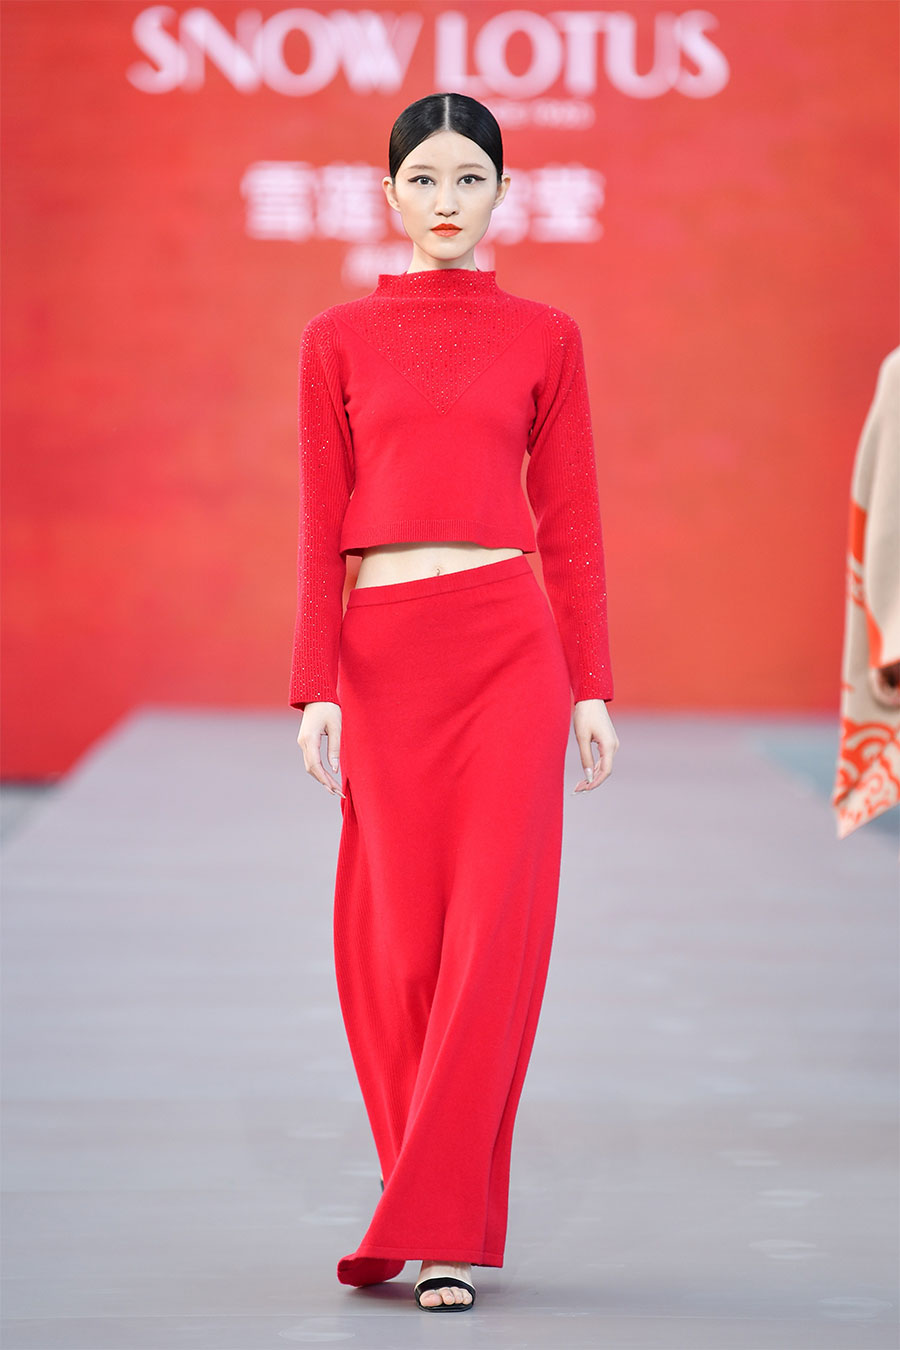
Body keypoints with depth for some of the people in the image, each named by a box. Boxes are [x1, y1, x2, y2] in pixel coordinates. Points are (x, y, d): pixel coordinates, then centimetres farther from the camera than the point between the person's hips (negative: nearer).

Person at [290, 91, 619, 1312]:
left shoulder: (545, 339, 8)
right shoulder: (340, 340, 8)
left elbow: (571, 529, 7)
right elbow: (321, 529, 5)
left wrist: (593, 686, 2)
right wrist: (315, 688, -3)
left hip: (511, 641, -1)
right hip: (385, 650, 1)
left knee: (494, 932, -7)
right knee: (400, 940, 3)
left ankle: (439, 1231, -3)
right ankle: (446, 1212, 18)